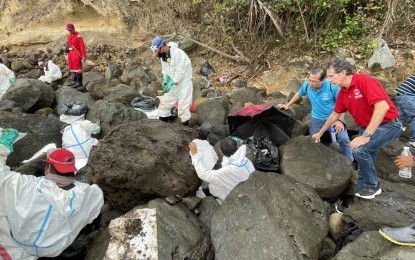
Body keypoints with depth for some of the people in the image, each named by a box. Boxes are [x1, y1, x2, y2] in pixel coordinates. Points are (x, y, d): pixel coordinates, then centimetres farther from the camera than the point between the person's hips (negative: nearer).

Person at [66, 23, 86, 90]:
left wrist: (83, 56, -20)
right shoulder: (69, 36, 14)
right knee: (71, 68, 13)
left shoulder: (78, 36, -12)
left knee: (77, 68, -8)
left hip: (76, 54, -9)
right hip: (70, 54, 9)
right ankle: (74, 81, 22)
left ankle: (79, 83, -6)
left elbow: (82, 46, -16)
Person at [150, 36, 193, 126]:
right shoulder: (163, 54, -1)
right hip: (172, 82, 8)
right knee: (165, 102, 12)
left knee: (183, 106, -3)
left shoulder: (177, 53, -25)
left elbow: (180, 71, -26)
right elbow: (164, 68, 8)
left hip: (183, 82, -8)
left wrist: (173, 82, -23)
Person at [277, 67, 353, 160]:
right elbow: (298, 94, 12)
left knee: (344, 139, -17)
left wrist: (340, 120, -20)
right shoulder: (306, 85, -11)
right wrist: (288, 105, 16)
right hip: (316, 119, 3)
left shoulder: (332, 86, -23)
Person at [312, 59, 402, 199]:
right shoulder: (342, 93, 3)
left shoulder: (365, 81, -22)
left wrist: (366, 135, -33)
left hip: (388, 125, -9)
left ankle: (373, 185, 0)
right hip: (367, 127, 9)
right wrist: (320, 133, 24)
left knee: (359, 150, -23)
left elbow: (382, 106, -32)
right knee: (365, 157, 11)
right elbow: (335, 115, 18)